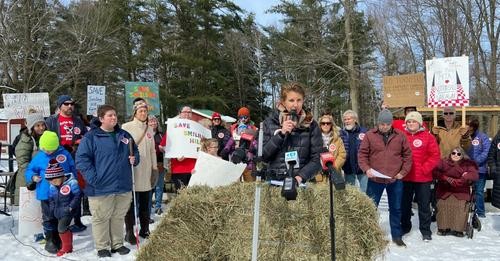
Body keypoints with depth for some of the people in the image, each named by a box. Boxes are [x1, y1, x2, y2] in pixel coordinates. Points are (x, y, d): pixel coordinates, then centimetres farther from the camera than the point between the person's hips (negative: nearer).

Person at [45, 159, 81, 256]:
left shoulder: (71, 183, -16)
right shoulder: (52, 187, 5)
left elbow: (77, 196, -14)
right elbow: (51, 200, 16)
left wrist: (70, 207, -18)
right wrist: (53, 210, 4)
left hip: (68, 211, -7)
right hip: (59, 212, 7)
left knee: (62, 228, -15)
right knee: (63, 229, 14)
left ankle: (66, 247, 4)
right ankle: (68, 247, 30)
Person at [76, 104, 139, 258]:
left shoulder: (124, 135, 10)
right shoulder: (91, 137, -7)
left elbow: (135, 151, 23)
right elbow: (81, 159, -11)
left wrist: (134, 159, 0)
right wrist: (93, 178, -18)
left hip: (123, 186, 5)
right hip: (101, 188, -5)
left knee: (118, 217, 15)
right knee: (101, 219, 5)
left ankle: (117, 244, 30)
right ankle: (102, 247, 21)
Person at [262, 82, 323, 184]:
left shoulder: (311, 125, 3)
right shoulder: (270, 122, 5)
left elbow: (316, 159, 2)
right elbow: (263, 156, 0)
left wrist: (301, 177, -12)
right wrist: (281, 134, -9)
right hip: (274, 181, 1)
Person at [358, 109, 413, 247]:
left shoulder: (400, 136, 1)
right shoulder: (369, 135, -4)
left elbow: (407, 155, 6)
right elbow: (362, 154, -3)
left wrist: (404, 171, -2)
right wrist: (366, 169, -17)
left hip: (395, 180, 2)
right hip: (375, 179, -1)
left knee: (396, 209, 14)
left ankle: (397, 236, 28)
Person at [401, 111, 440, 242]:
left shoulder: (428, 137, -3)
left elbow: (435, 155, -5)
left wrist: (425, 168, -11)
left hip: (423, 178, -2)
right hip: (405, 177, 2)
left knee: (424, 205, 6)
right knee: (404, 204, 14)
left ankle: (425, 230, 18)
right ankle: (405, 226, 29)